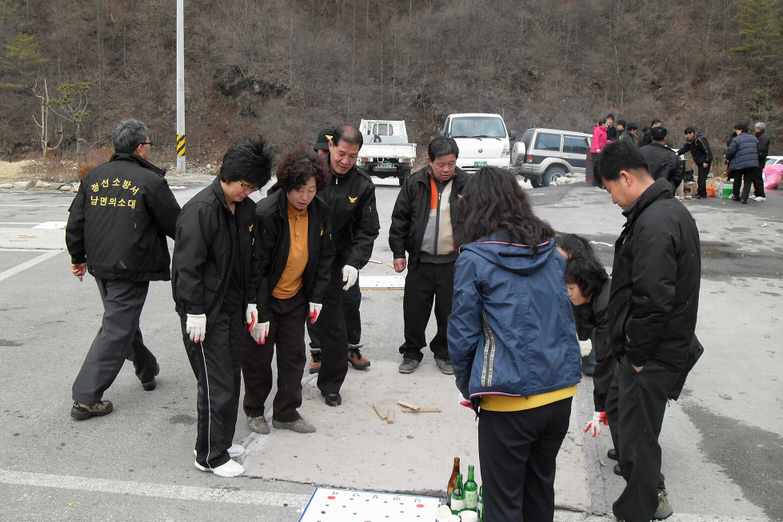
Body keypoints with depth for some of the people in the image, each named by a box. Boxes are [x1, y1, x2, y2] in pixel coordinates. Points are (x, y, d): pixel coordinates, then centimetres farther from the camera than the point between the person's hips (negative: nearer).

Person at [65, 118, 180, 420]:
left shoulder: (93, 177, 7)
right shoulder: (150, 180, -12)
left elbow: (75, 222, 11)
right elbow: (175, 224, -7)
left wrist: (78, 257, 23)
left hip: (100, 267, 7)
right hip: (130, 270, -7)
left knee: (123, 318, 24)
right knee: (116, 330, -1)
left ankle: (147, 369, 41)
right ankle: (86, 398, 0)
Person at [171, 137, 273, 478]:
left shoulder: (247, 209, 7)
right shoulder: (201, 209, -18)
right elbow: (188, 265, -19)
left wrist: (250, 302, 11)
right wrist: (195, 311, -18)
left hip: (233, 309, 8)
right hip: (206, 313, -8)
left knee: (230, 380, 15)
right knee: (217, 385, -2)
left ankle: (219, 442, 31)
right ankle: (210, 456, 13)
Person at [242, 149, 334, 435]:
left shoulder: (320, 212, -7)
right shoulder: (266, 214, -25)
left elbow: (325, 257, 5)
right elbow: (256, 267, -22)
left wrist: (316, 297, 0)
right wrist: (260, 313, -21)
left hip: (295, 298, 5)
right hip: (264, 298, -5)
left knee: (294, 355, 10)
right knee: (258, 356, 8)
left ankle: (286, 413, 26)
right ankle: (254, 411, 30)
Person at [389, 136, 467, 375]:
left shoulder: (465, 184, -3)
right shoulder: (415, 183, -2)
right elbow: (400, 219, 4)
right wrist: (398, 252, 2)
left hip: (453, 261, 0)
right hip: (420, 260, 0)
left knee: (450, 311, 11)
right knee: (414, 309, 7)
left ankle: (444, 353, 29)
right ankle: (411, 352, 26)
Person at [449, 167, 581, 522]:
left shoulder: (474, 258, -10)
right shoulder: (552, 251, 6)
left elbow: (463, 335, -8)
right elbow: (564, 319, 13)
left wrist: (468, 388, 8)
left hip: (510, 399, -6)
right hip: (562, 391, 6)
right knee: (541, 489, 24)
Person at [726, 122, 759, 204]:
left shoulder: (736, 140, -11)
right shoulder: (754, 138, 10)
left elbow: (730, 152, -13)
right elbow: (757, 150, 16)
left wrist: (728, 158, 6)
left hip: (739, 164, -4)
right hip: (752, 164, 4)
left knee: (737, 181, 14)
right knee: (748, 182, 6)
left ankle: (736, 196, 28)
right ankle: (744, 198, -3)